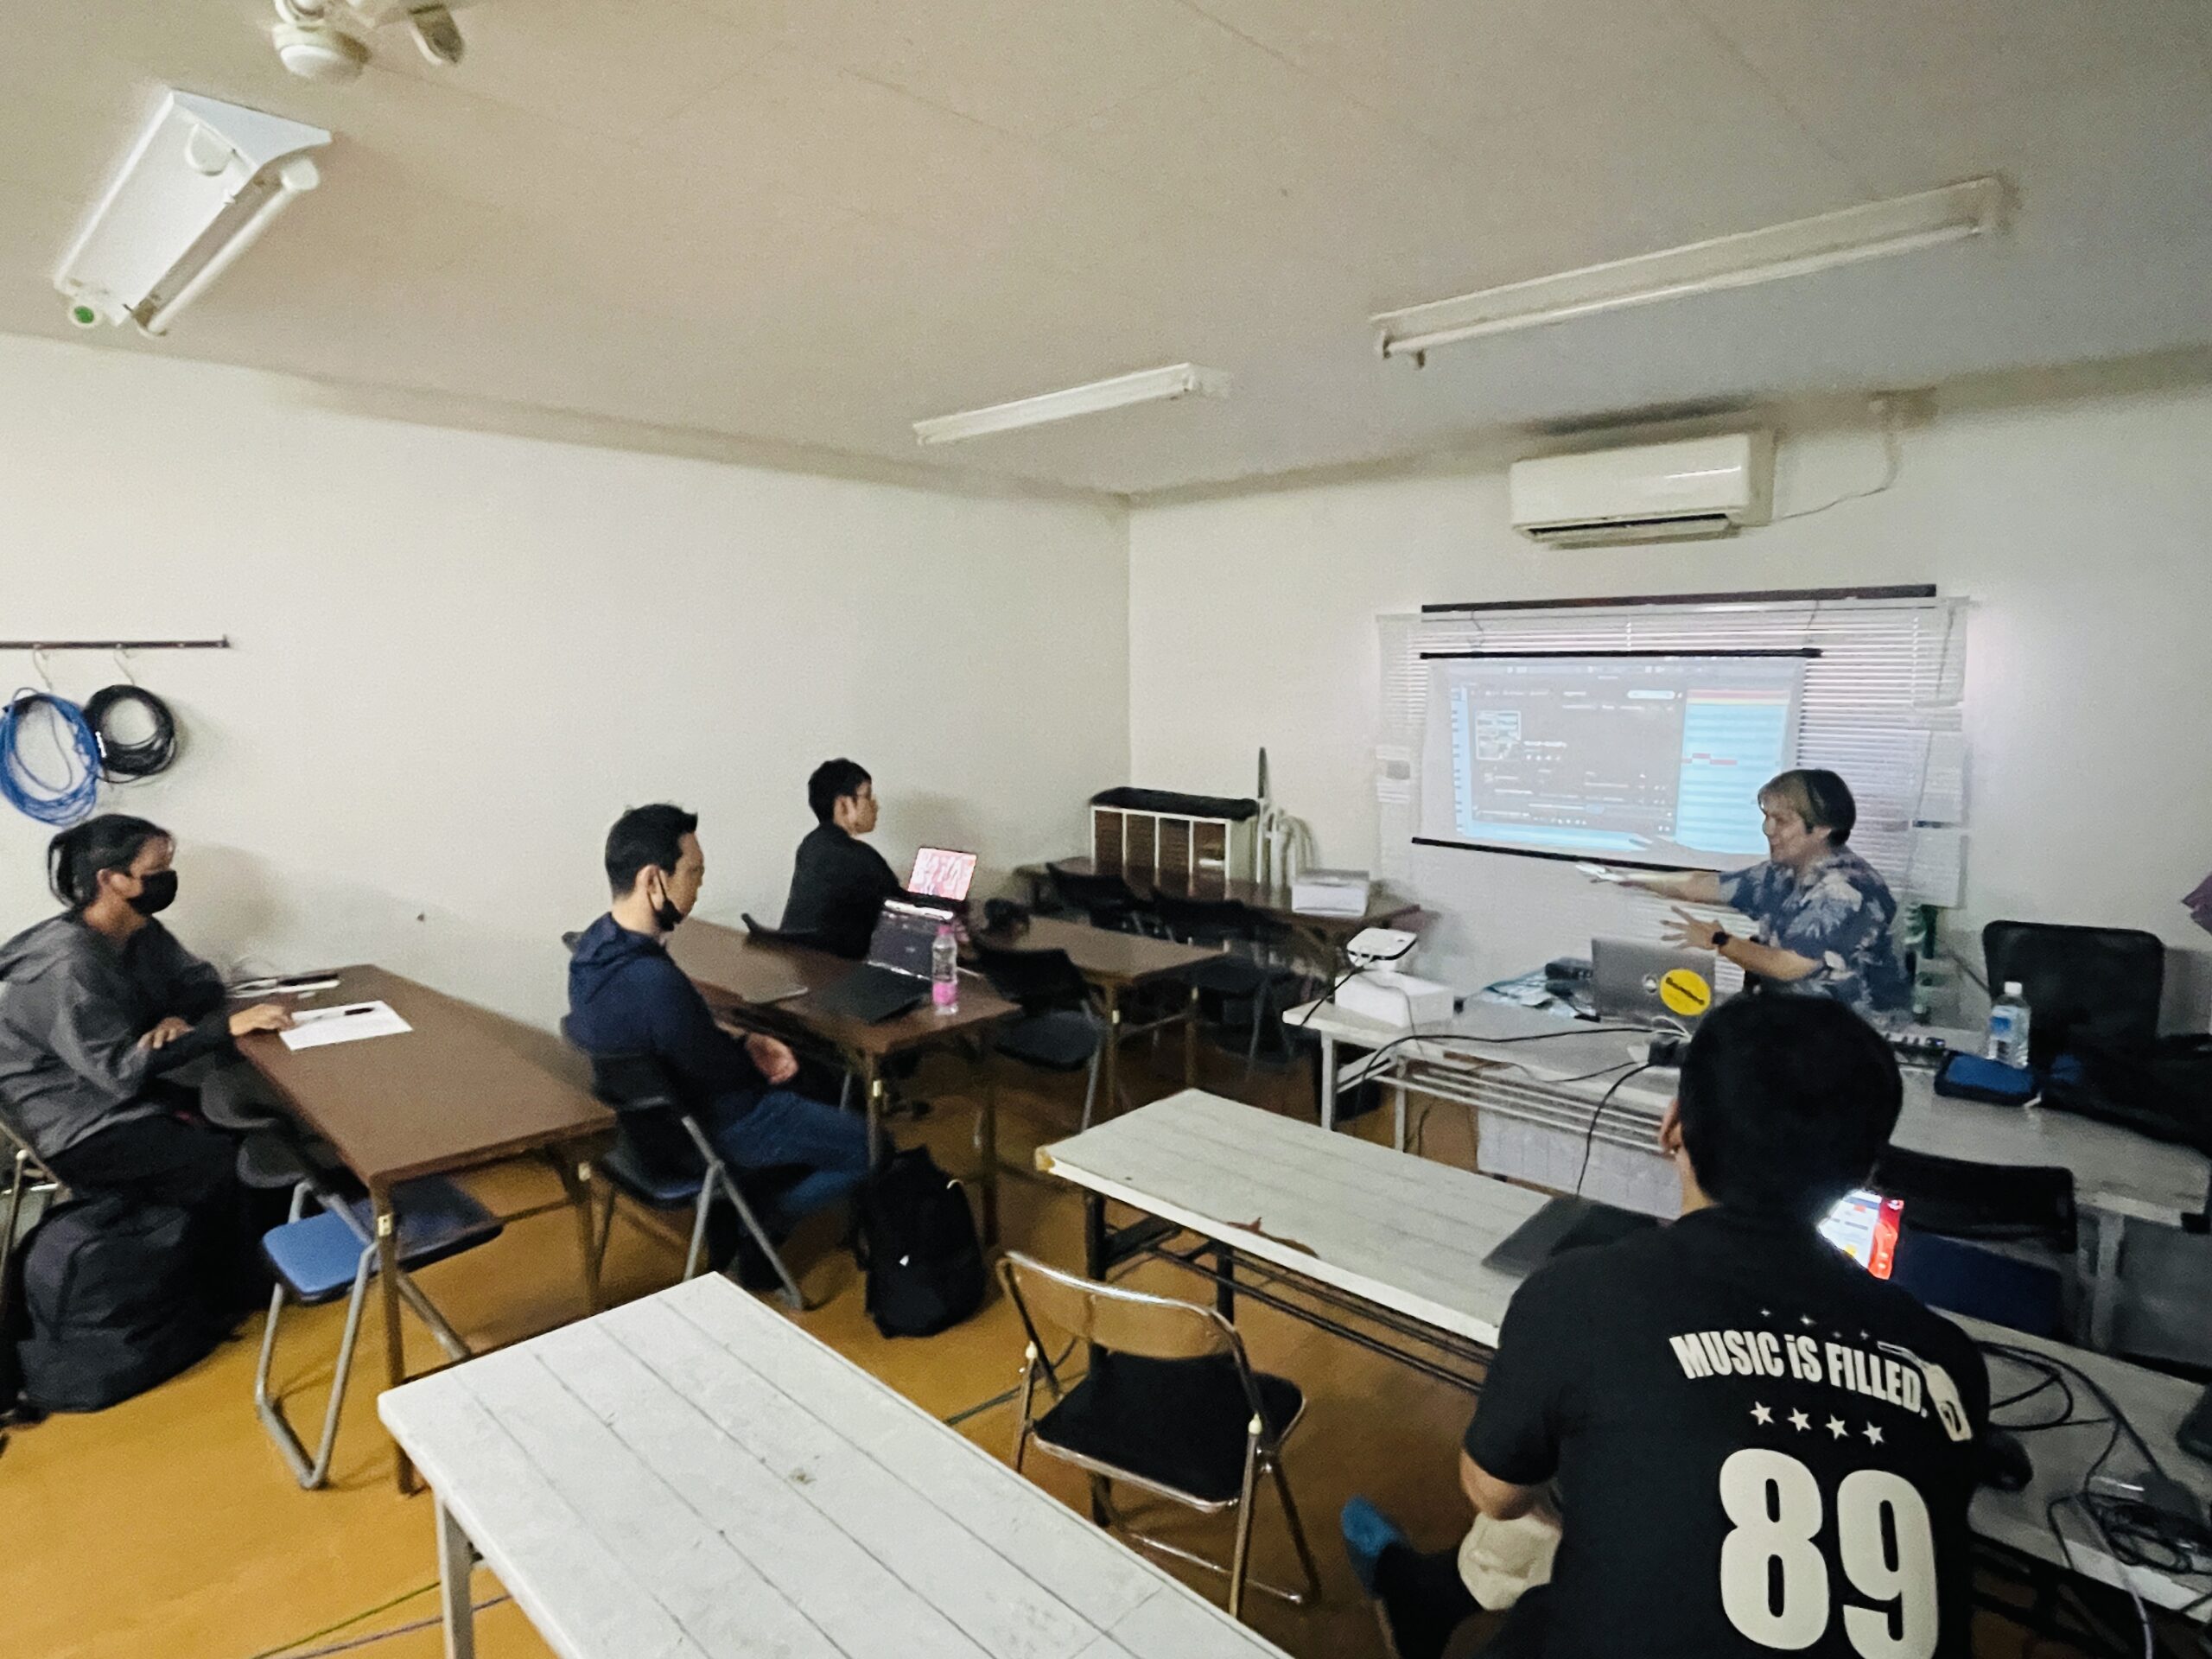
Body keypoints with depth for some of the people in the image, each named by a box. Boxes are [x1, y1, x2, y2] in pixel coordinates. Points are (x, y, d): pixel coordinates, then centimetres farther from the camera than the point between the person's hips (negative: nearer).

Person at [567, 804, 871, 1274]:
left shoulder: (597, 940, -7)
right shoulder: (652, 983, -37)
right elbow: (718, 1075, -22)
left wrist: (744, 1043, -4)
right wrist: (757, 1058, -2)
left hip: (658, 1112, 9)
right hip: (707, 1134, -9)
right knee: (869, 1147, 0)